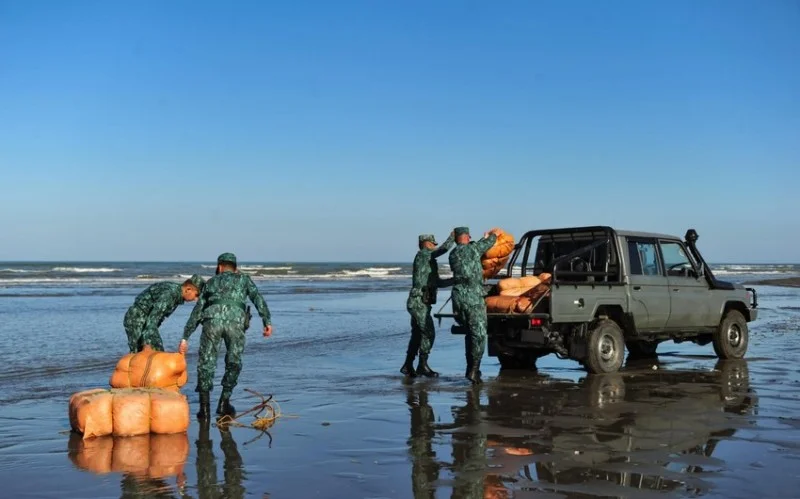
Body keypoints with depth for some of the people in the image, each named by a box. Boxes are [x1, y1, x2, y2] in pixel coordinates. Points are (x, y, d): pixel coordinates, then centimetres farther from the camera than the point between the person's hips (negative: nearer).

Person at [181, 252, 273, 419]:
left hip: (212, 319, 1)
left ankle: (204, 407, 7)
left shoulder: (211, 282, 35)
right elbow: (257, 297, 11)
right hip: (236, 320, -1)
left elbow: (196, 311, 33)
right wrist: (267, 321, 2)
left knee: (206, 363, 12)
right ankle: (224, 403, 18)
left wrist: (185, 338, 35)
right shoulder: (244, 278, 31)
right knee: (233, 363, 18)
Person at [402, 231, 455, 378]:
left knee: (417, 335, 12)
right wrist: (453, 236, -5)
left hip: (421, 303, 10)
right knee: (429, 333, -9)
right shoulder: (422, 255, -7)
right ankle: (423, 366, -4)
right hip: (419, 302, -10)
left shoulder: (429, 261, 21)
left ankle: (408, 366, 17)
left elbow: (438, 282, 27)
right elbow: (443, 249, -17)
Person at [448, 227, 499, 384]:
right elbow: (489, 243, 16)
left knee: (470, 334, 18)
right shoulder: (473, 248, -2)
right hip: (473, 298, -6)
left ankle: (470, 368, 18)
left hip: (458, 298, 6)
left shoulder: (453, 254, 15)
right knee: (479, 335, -2)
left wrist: (485, 238, 39)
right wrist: (494, 234, 38)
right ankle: (474, 370, -8)